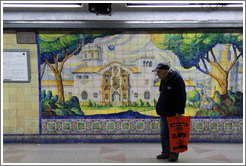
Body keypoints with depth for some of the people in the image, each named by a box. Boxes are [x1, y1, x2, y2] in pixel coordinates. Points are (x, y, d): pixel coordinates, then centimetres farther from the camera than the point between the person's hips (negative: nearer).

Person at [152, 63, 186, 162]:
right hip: (164, 112, 8)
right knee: (163, 134, 11)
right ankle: (165, 153, 21)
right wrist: (159, 108, 18)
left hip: (173, 113, -8)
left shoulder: (177, 79, -16)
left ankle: (174, 154, 10)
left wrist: (179, 111, -20)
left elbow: (182, 97, -18)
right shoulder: (163, 79, 11)